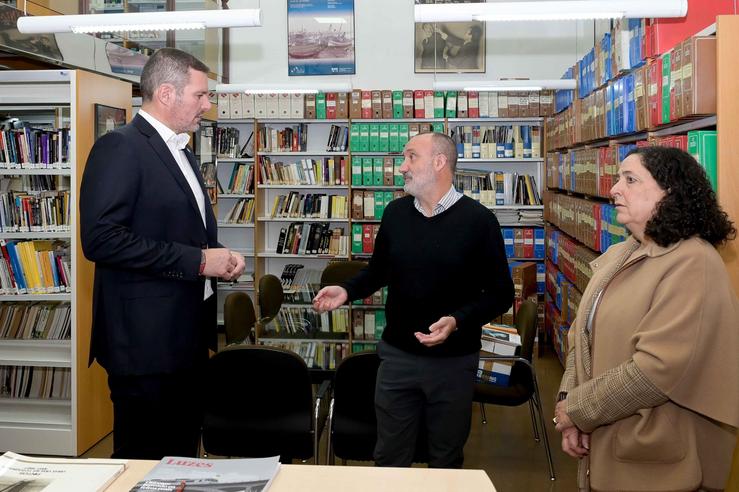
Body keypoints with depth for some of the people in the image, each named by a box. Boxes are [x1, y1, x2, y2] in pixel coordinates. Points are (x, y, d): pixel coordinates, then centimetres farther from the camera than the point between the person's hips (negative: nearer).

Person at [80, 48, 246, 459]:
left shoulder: (182, 152, 17)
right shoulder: (119, 148, -13)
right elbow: (102, 238, -23)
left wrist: (220, 260, 5)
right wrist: (197, 261, -20)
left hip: (187, 336, 9)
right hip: (147, 339, -9)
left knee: (182, 456, 17)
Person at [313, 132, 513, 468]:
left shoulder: (478, 221, -10)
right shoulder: (395, 213, 3)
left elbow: (500, 294, -8)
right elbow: (378, 271, 16)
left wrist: (457, 321, -22)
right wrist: (347, 291, -2)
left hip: (453, 361, -3)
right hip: (397, 355, 3)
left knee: (446, 463, 14)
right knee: (389, 460, 12)